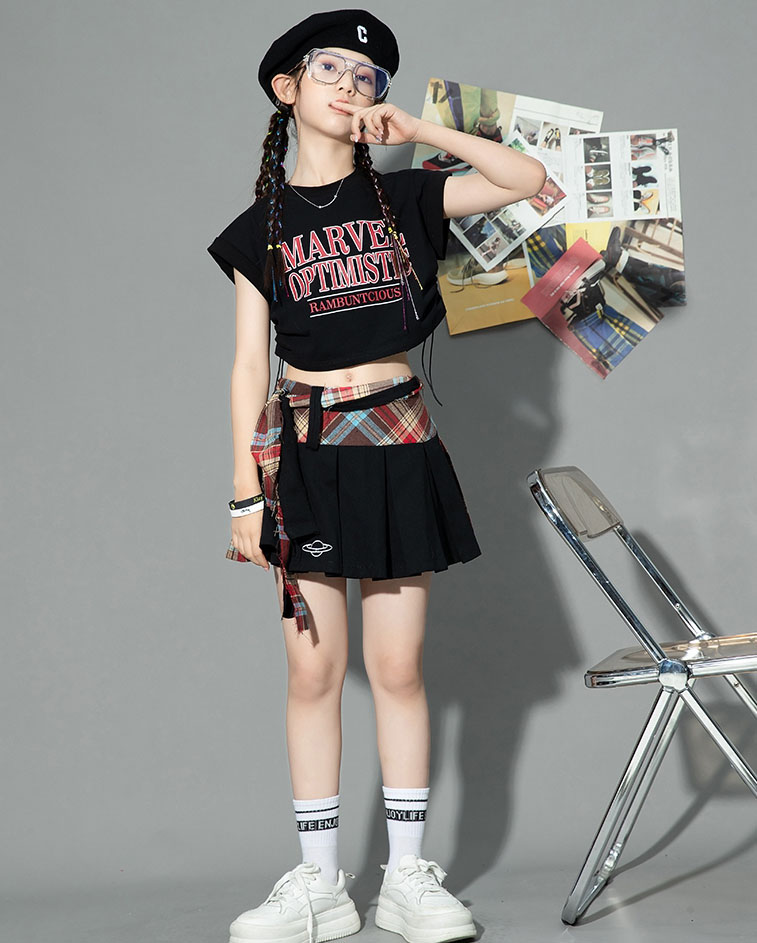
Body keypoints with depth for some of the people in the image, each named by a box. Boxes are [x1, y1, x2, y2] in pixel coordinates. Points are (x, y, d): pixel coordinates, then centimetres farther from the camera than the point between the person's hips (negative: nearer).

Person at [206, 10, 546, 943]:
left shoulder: (403, 199, 8)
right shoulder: (262, 226, 6)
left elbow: (528, 179, 3)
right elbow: (250, 363, 3)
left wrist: (420, 131, -3)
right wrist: (246, 490, -2)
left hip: (396, 444, 0)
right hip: (303, 447, 0)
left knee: (398, 666, 2)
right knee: (312, 668, 2)